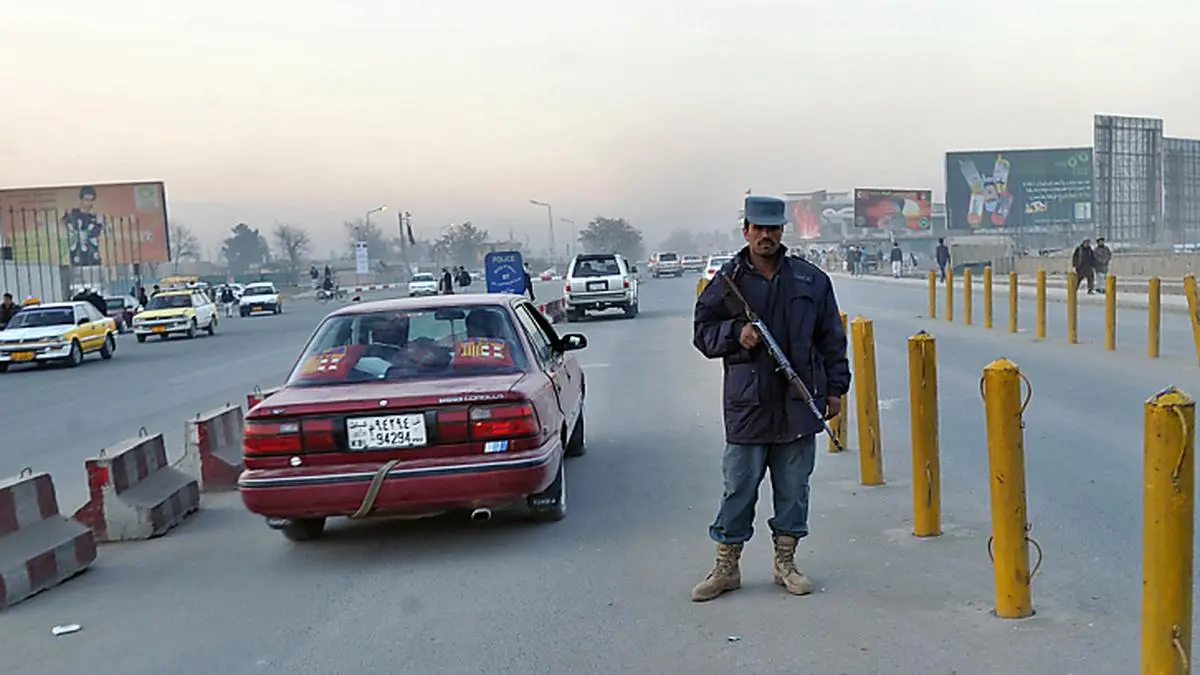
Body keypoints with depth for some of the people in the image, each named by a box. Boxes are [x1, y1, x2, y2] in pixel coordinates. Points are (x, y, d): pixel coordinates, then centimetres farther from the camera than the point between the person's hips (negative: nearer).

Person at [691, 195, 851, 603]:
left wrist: (835, 387, 7)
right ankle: (726, 566, 17)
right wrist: (736, 333, -11)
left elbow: (832, 337, 11)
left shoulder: (811, 280, 6)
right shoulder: (727, 282, 2)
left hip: (799, 403, 2)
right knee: (738, 488, 4)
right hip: (747, 404, -1)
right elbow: (703, 332, 7)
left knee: (793, 488, 10)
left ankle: (785, 562, 26)